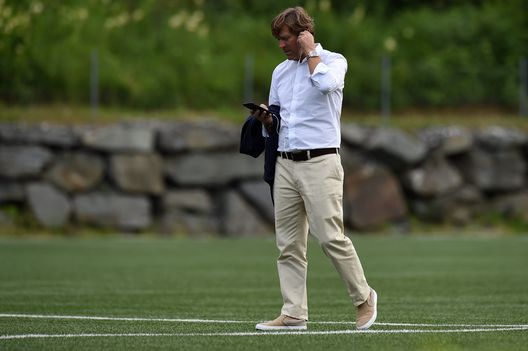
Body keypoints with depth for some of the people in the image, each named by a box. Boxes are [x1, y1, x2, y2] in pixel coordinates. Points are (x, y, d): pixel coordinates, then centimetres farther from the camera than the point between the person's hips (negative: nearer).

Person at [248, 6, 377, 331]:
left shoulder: (333, 61, 0)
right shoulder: (280, 71, 18)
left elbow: (325, 83, -25)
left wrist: (310, 51, -10)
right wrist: (265, 118, 2)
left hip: (319, 163, -6)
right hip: (285, 164, 6)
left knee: (331, 237, -11)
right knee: (289, 244, 1)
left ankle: (363, 297, 6)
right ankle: (294, 314, 2)